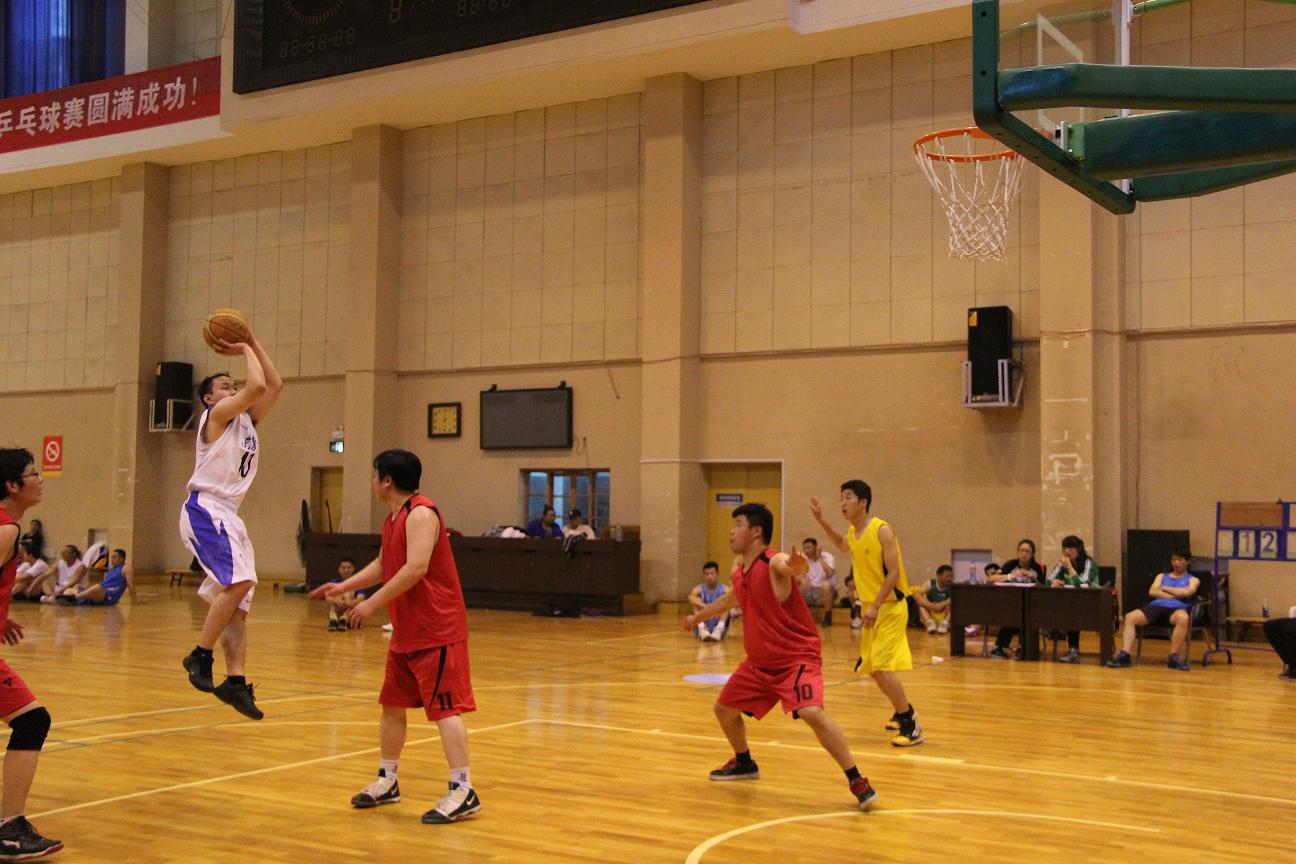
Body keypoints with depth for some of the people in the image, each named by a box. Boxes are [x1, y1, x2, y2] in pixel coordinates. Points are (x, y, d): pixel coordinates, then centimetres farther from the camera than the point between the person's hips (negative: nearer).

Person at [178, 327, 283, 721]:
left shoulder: (246, 421, 22)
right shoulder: (217, 414, -2)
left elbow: (274, 385, 20)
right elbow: (257, 385, -16)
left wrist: (253, 343, 17)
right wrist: (245, 350, 1)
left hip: (228, 516, 9)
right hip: (206, 509, -9)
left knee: (237, 601, 3)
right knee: (239, 581, -25)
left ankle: (235, 681, 1)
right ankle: (200, 655, -14)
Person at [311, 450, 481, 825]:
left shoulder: (421, 514, -17)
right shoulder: (393, 519, 14)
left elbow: (415, 568, -28)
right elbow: (383, 564, 28)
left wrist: (373, 602, -23)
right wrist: (345, 586, 20)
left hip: (436, 630, -10)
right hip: (406, 631, 10)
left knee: (445, 707, -10)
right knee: (392, 704, 16)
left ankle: (463, 792, -8)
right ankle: (387, 782, 29)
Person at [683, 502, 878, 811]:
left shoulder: (775, 564, -22)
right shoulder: (739, 569, 4)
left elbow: (794, 568, -48)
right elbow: (731, 599, 27)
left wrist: (797, 566, -72)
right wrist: (698, 616, 40)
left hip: (797, 658, -9)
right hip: (759, 661, 9)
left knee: (811, 713, -28)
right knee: (724, 708, 15)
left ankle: (858, 783, -18)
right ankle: (744, 763, 42)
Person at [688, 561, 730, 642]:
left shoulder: (723, 589, 1)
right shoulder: (699, 589, 1)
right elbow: (691, 597, -23)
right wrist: (703, 606, -44)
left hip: (718, 625, 0)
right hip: (702, 627, 0)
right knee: (697, 600, -20)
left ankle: (718, 630, -40)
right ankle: (702, 630, -41)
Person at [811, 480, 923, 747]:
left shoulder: (882, 531, -17)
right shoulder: (853, 531, 6)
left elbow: (894, 573, -20)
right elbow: (843, 546, 31)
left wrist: (876, 606, -25)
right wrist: (821, 521, 20)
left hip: (890, 607, -9)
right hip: (871, 607, 9)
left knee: (882, 667, -16)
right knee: (872, 667, 15)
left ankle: (911, 726, -7)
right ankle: (903, 712, 35)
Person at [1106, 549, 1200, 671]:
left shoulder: (1192, 579, 22)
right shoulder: (1162, 576, 31)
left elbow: (1187, 592, -1)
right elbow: (1152, 592, 12)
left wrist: (1164, 588, 8)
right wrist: (1175, 595, 1)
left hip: (1177, 608, -3)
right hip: (1156, 606, 3)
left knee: (1183, 618, -42)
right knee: (1130, 617, -26)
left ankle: (1174, 657, -33)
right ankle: (1124, 655, -35)